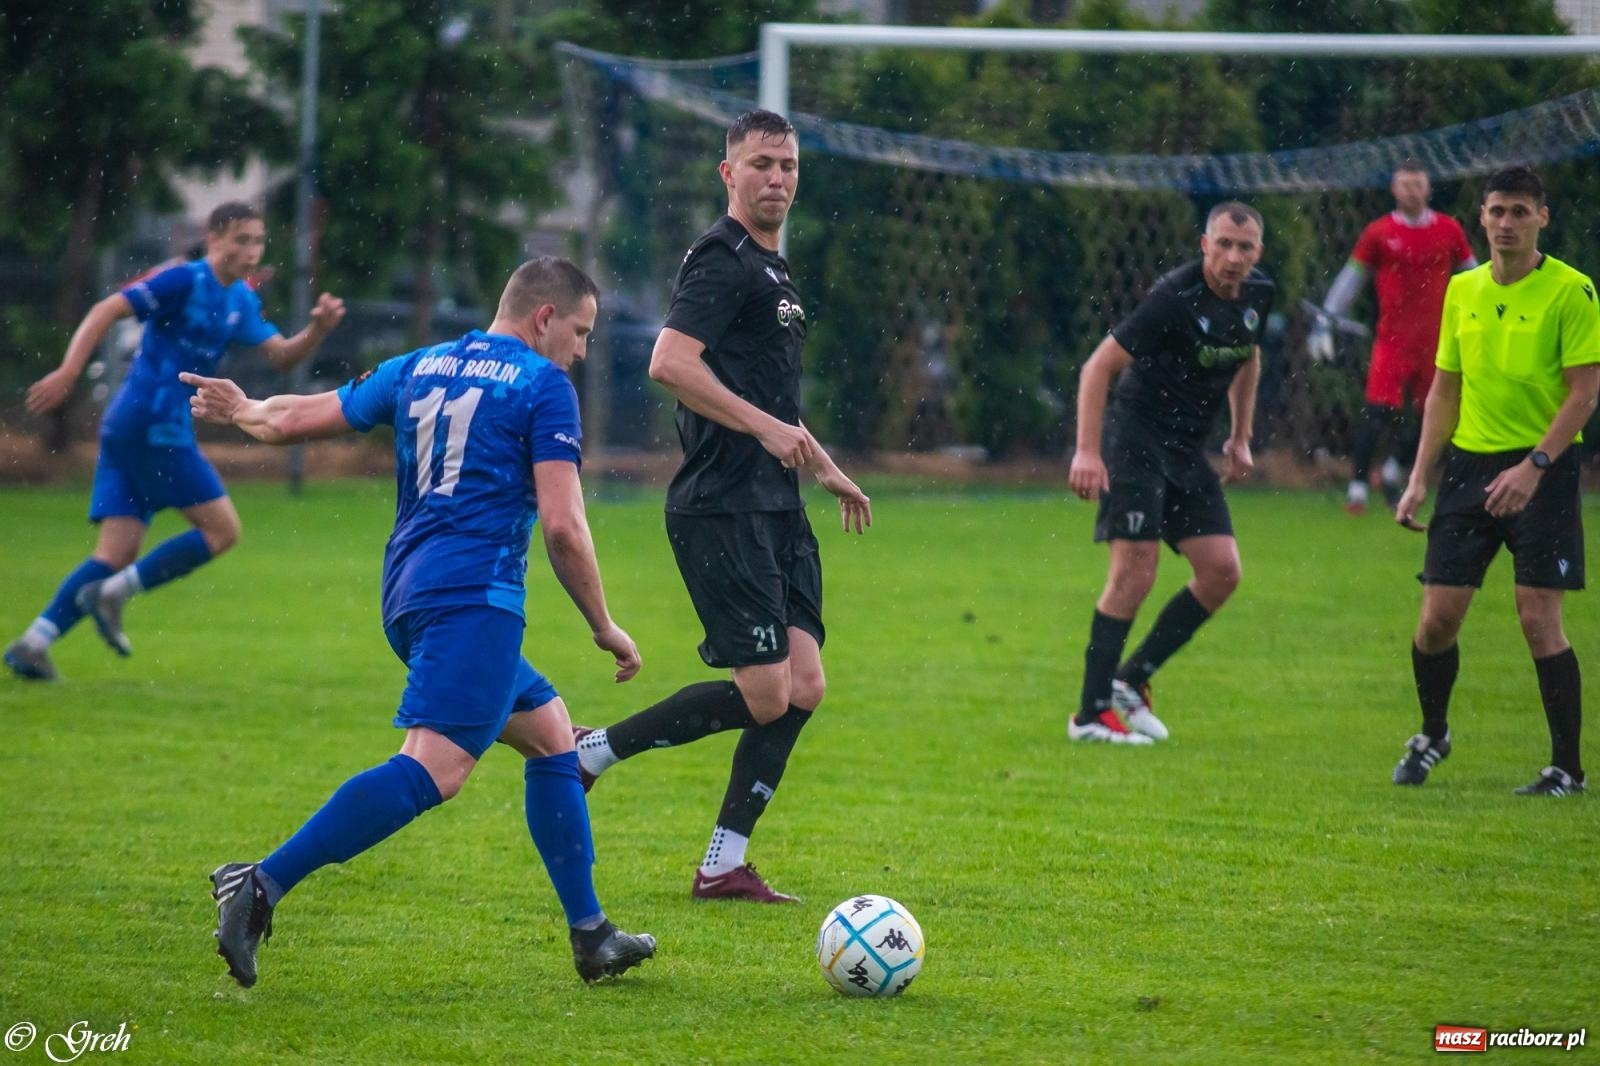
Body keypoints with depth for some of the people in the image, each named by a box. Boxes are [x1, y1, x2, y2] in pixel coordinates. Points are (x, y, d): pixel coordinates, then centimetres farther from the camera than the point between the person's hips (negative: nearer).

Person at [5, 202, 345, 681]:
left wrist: (318, 329, -4)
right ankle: (113, 593, -6)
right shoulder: (187, 281, -10)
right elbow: (106, 310, -14)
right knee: (222, 529, -5)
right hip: (154, 424, -9)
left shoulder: (241, 301, 17)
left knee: (118, 553, 3)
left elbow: (281, 355, 16)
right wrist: (68, 372, -23)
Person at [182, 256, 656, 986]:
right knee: (436, 767, -19)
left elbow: (295, 419, 25)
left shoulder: (417, 369, 19)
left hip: (408, 595, 9)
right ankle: (264, 885, -32)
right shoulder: (542, 385, 0)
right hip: (475, 596, -9)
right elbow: (562, 526, -7)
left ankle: (590, 935, 17)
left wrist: (244, 411, 47)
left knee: (550, 734, 18)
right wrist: (604, 628, 3)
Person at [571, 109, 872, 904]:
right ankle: (590, 751, 2)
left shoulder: (772, 270, 21)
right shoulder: (723, 260, -10)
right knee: (765, 693, -13)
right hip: (721, 506, -9)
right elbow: (670, 362, -23)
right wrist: (767, 427, -24)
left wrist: (825, 468, 36)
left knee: (803, 685, 1)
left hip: (775, 509, 9)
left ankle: (723, 866, 5)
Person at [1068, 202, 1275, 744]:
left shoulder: (1257, 294, 2)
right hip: (1137, 438, -8)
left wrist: (1241, 438, 21)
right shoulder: (1174, 298, -21)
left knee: (1221, 571, 0)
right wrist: (1087, 451, -27)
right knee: (1134, 573, -14)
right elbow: (1098, 366, -20)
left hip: (1188, 450, 8)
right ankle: (1092, 712, -7)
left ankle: (1131, 679, 12)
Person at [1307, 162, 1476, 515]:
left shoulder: (1449, 231, 6)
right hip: (1392, 337, -3)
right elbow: (1350, 278, 6)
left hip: (1436, 339, 3)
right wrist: (1324, 323, 0)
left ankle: (1394, 469, 27)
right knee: (1378, 412, -13)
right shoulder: (1378, 233, 1)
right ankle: (1357, 485, -7)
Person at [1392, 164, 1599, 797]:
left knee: (1538, 620, -9)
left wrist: (1533, 467, -20)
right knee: (1437, 619, 3)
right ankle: (1432, 735, 28)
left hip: (1543, 467, -5)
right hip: (1469, 461, 5)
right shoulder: (1462, 291, 10)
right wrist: (1420, 478, 9)